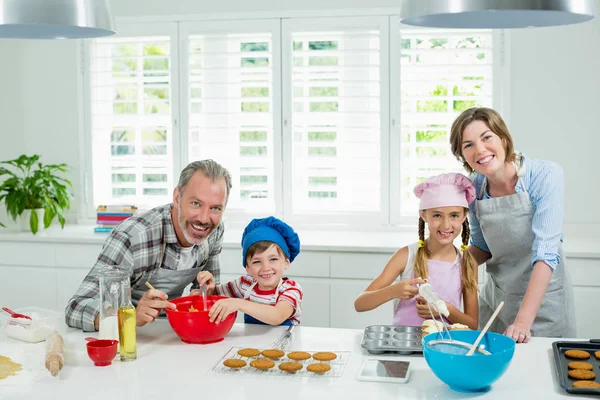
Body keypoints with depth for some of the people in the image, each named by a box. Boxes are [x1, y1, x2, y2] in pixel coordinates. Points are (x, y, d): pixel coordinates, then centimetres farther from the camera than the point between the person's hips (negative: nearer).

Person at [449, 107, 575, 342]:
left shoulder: (545, 176, -20)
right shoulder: (474, 187, -6)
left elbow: (546, 252, -27)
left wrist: (523, 321, -34)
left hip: (543, 300, -4)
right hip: (495, 299, 4)